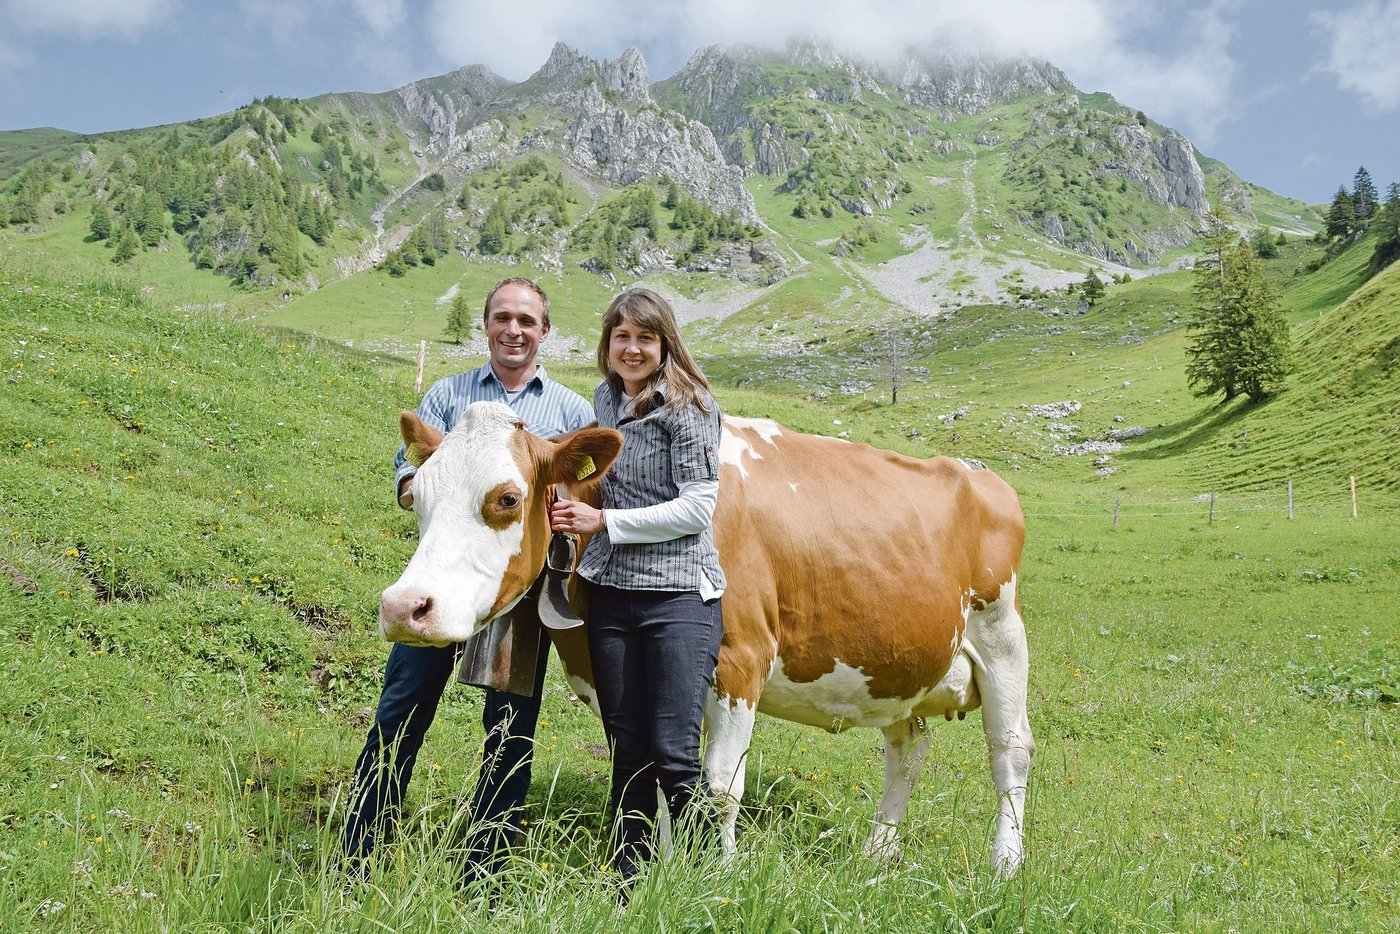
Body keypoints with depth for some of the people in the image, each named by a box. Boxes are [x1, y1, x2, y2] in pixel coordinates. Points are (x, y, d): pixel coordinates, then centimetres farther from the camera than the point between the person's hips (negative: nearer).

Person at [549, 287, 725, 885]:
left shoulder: (688, 406, -5)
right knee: (628, 754, 10)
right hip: (611, 595, 6)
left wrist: (604, 521, -12)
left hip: (680, 595, -6)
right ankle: (627, 891, 20)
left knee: (675, 757, -8)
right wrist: (578, 512, 16)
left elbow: (697, 507, -12)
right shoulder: (604, 401, 14)